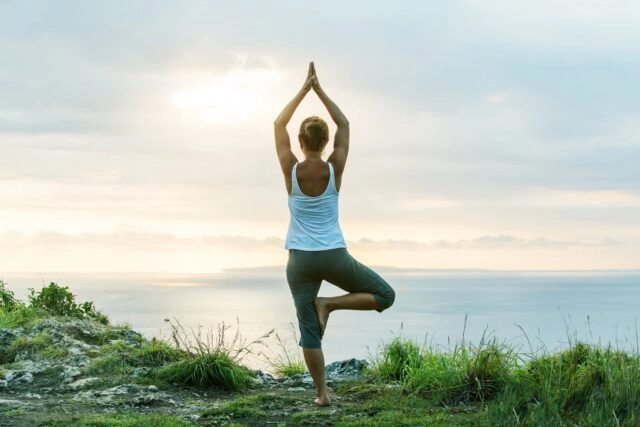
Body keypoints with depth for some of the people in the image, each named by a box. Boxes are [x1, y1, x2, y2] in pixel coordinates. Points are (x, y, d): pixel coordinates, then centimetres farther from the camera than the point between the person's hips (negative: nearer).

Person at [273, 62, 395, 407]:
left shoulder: (291, 170, -6)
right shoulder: (334, 169, -7)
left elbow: (279, 124, 6)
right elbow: (344, 125, 6)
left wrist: (304, 88, 9)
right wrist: (320, 90, 9)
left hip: (300, 260, 2)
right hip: (334, 256, -1)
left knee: (309, 330, 7)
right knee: (385, 295, 15)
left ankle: (322, 394, 4)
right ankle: (329, 304, -3)